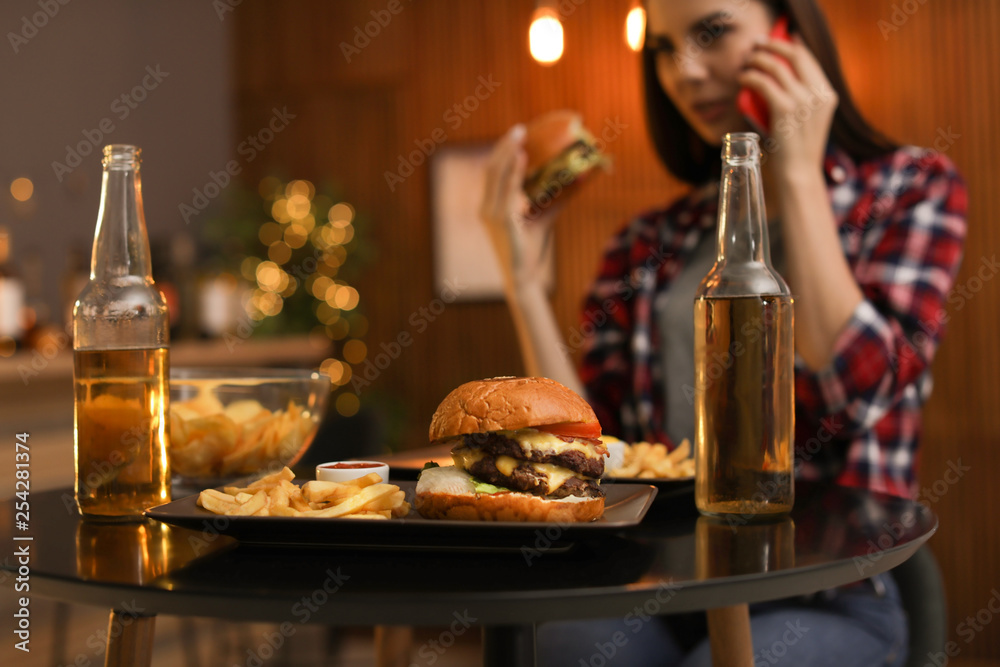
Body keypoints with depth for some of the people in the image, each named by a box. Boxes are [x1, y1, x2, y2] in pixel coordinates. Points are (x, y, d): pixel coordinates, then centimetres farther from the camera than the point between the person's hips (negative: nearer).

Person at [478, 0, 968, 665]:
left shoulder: (912, 187, 5)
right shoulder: (647, 245, 13)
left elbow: (862, 392, -12)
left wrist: (797, 173, -6)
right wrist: (521, 277, -1)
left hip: (827, 600, -2)